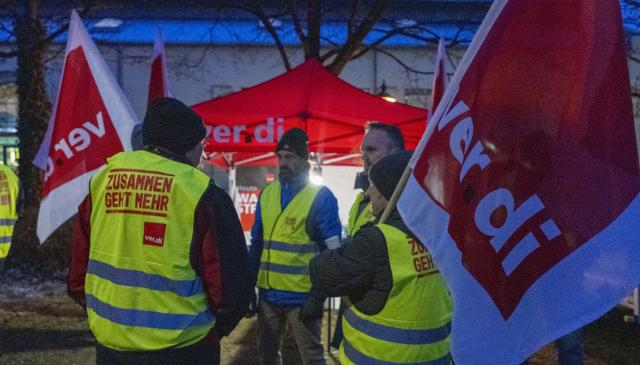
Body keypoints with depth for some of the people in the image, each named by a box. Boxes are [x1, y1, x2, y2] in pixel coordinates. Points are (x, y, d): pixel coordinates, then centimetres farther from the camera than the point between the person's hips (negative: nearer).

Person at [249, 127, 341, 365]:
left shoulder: (321, 197, -8)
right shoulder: (266, 193, 8)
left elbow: (333, 251, -7)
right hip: (268, 293, 5)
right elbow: (256, 243, 14)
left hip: (303, 296, -5)